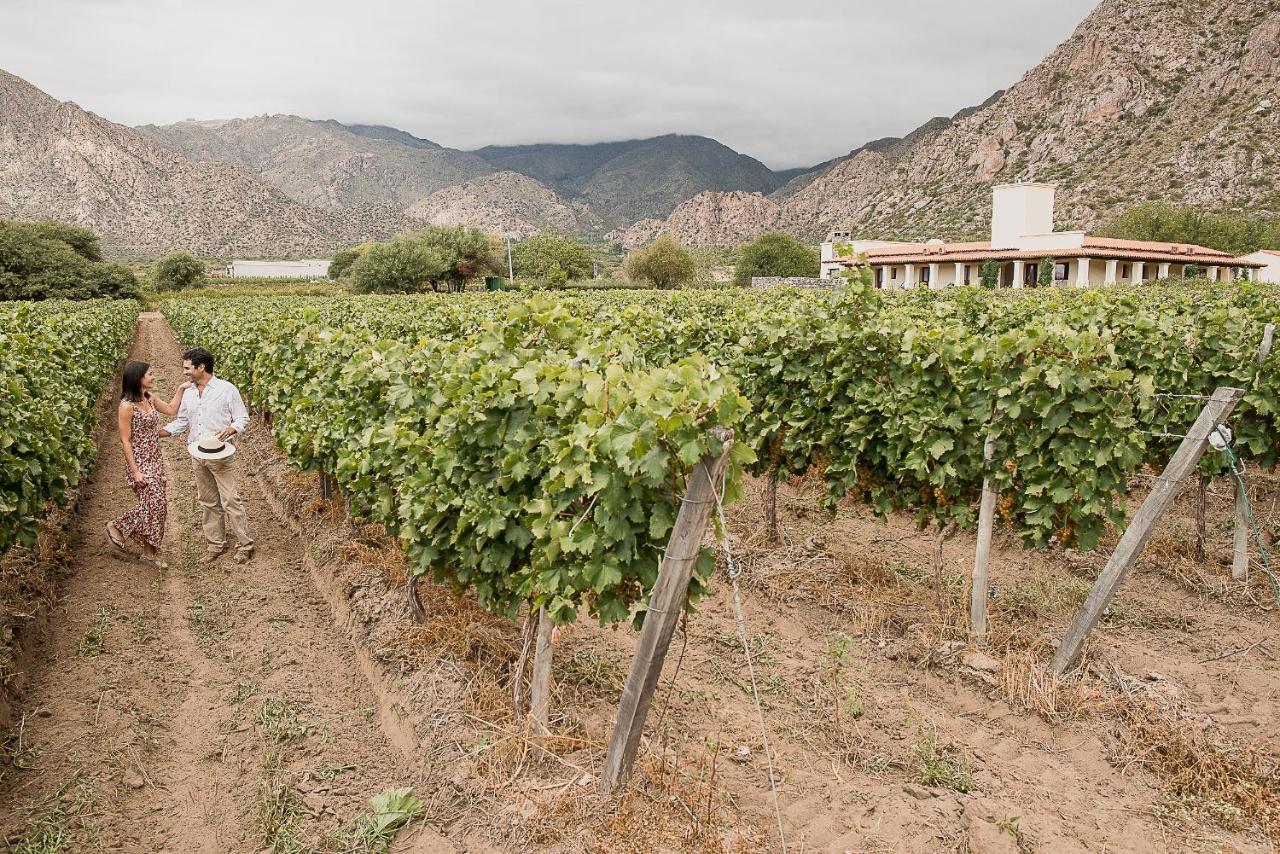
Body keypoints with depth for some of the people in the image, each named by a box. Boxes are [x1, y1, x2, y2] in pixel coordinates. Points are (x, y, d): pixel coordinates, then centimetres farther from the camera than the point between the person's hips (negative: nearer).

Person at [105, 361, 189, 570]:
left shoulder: (150, 398, 5)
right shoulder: (127, 406, -18)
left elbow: (171, 410, 24)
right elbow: (125, 440, -17)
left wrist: (181, 389, 15)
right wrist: (135, 471, -18)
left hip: (155, 461, 8)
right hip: (140, 463, -8)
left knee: (153, 505, 9)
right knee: (156, 505, -9)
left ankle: (149, 552, 18)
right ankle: (117, 526, 14)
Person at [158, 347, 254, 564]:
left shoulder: (227, 389, -8)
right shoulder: (188, 394, 9)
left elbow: (242, 418, -5)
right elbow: (181, 422, 15)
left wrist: (229, 430, -24)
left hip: (221, 455, -6)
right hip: (197, 455, 6)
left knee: (230, 501, -5)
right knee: (209, 502, 13)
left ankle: (245, 545, 4)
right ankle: (215, 545, 23)